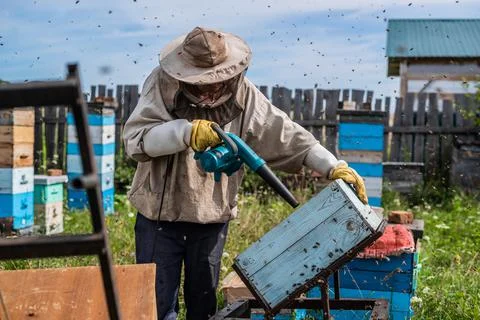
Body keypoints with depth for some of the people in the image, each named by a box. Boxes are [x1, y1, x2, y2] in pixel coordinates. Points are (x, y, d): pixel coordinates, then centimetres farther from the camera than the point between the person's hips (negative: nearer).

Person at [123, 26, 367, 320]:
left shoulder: (244, 95, -6)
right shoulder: (163, 84, -12)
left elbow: (286, 135, -7)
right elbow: (136, 139, -21)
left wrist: (334, 167, -16)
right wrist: (187, 132, -34)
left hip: (213, 219, 2)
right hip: (159, 216, -2)